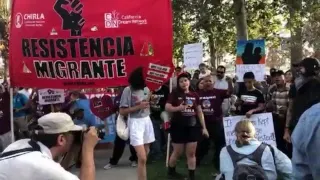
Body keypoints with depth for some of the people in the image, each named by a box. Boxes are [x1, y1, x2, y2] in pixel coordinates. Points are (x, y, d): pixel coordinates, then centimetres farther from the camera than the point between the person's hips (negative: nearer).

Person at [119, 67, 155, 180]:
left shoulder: (147, 89, 7)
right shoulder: (128, 90, -11)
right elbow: (122, 111, -11)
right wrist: (138, 107, -17)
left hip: (147, 121, 6)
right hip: (135, 123, -6)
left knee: (145, 155, 11)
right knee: (142, 158, -12)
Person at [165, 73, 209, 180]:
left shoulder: (194, 95, 7)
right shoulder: (175, 94, -4)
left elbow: (199, 112, 10)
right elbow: (167, 108, -12)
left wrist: (204, 127, 7)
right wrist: (178, 108, -29)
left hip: (192, 126, 3)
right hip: (178, 127, -3)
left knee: (191, 153, 5)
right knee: (177, 152, 7)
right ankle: (171, 171, 30)